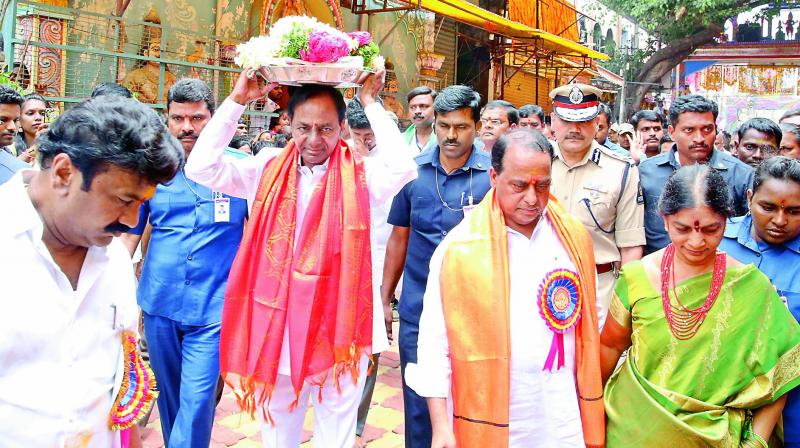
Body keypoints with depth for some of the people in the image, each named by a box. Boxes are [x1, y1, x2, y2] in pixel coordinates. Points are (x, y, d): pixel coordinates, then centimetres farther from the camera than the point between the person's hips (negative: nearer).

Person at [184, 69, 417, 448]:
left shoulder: (359, 176, -3)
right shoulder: (268, 171, 2)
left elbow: (403, 167, -22)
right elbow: (200, 167, -5)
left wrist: (371, 104, -14)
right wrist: (236, 101, -6)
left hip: (340, 330, -2)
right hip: (276, 328, 2)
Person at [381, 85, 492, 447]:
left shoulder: (493, 174, -6)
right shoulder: (414, 170, 2)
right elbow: (399, 238, 9)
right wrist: (384, 299, 10)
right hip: (417, 311, 2)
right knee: (418, 401, 12)